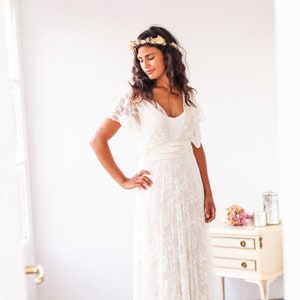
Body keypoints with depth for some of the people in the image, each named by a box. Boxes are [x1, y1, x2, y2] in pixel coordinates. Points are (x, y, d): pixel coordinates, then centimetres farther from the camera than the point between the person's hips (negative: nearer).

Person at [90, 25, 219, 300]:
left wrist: (208, 193, 8)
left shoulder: (187, 94, 9)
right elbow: (98, 141, -5)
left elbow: (197, 146, 12)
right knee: (161, 264, 2)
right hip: (157, 187, -4)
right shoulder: (136, 96, -3)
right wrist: (123, 181, -6)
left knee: (193, 261, 8)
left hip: (190, 185, 4)